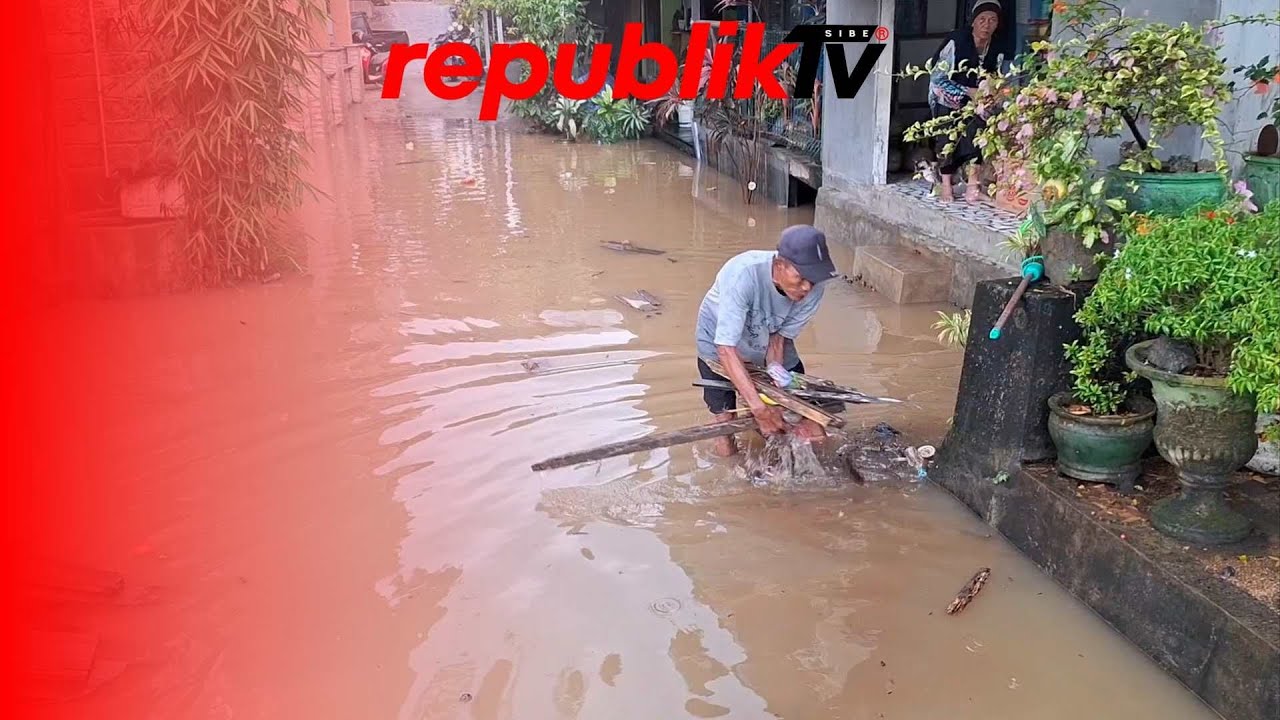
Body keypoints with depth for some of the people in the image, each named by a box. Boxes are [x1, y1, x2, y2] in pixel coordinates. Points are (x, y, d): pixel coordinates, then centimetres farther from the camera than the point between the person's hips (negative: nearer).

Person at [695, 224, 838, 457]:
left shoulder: (812, 291, -27)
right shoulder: (743, 274, -40)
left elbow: (781, 334, -12)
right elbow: (726, 348, -41)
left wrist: (775, 366, -33)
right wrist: (759, 408, -43)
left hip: (768, 343, 4)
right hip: (719, 343, -3)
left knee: (811, 433, -2)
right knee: (727, 449, -6)